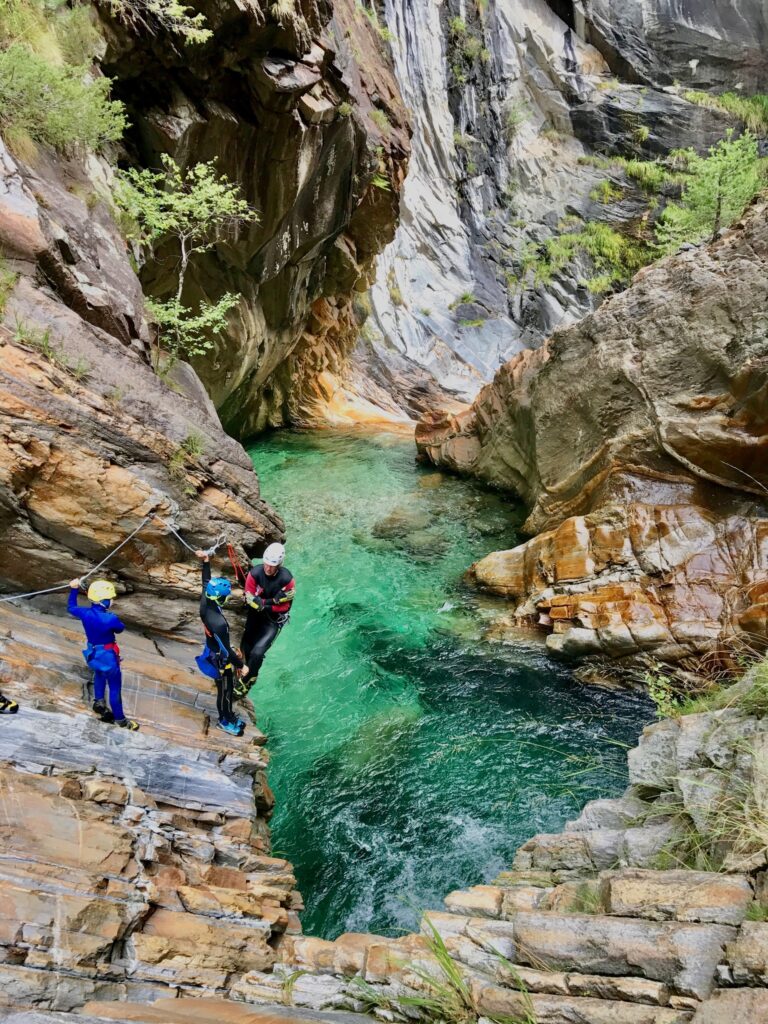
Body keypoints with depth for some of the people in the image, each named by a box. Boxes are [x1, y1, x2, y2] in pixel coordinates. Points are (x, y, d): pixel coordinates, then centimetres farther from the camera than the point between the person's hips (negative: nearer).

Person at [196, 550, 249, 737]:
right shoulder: (219, 623, -40)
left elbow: (206, 583, 3)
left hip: (212, 651, 8)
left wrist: (205, 562, 3)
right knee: (225, 690, 16)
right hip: (220, 660, -8)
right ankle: (225, 721, 38)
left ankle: (228, 716, 46)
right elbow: (225, 651, -30)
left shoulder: (205, 603, -18)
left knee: (225, 687, 27)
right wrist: (241, 665, -18)